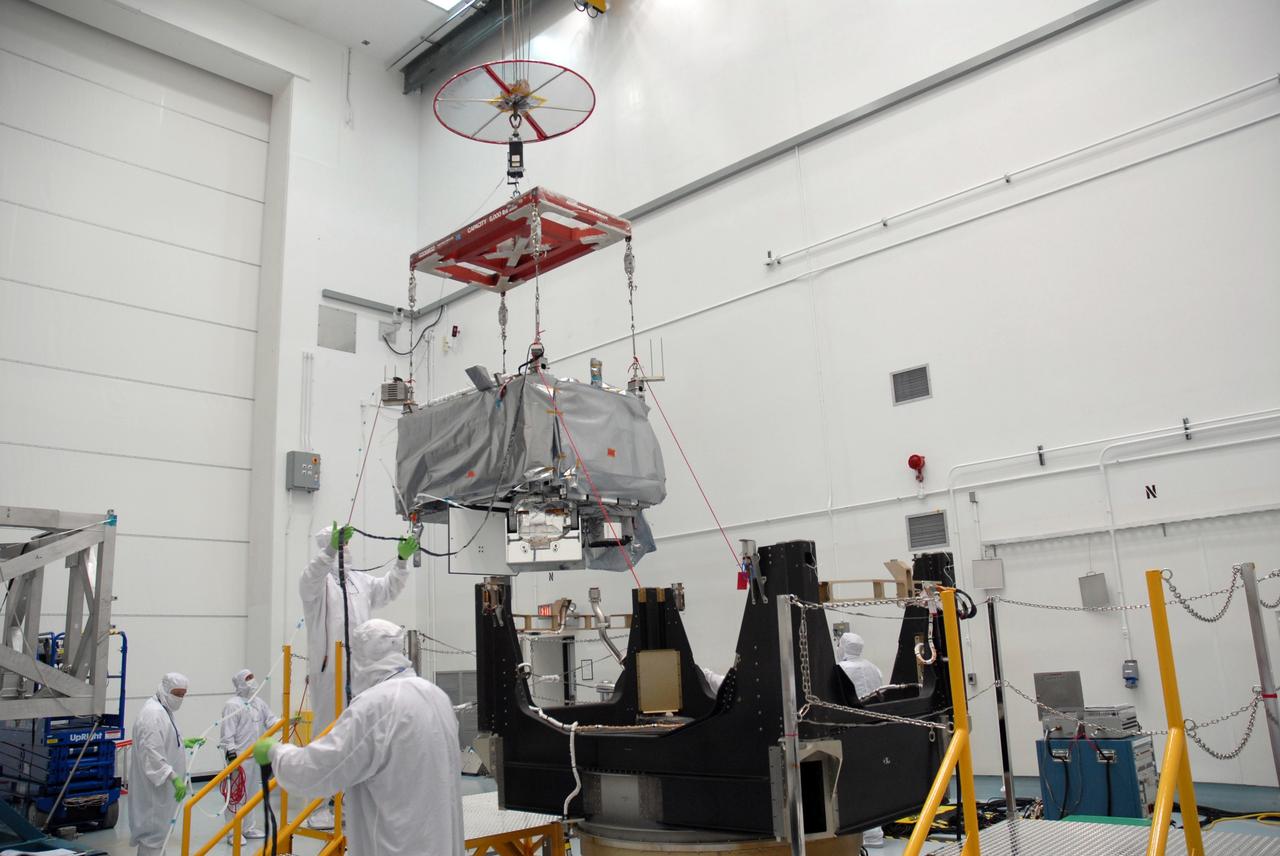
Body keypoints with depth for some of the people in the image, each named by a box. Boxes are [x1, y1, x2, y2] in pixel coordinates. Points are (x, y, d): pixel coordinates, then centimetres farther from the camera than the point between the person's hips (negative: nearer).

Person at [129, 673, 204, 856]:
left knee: (159, 829, 18)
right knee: (154, 830, -4)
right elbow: (151, 753, -28)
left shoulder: (163, 709, 12)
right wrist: (174, 778, -29)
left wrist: (183, 743, 14)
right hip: (154, 786, -10)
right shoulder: (153, 713, -21)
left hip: (161, 784, 10)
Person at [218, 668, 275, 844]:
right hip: (239, 756, -7)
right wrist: (231, 754, -19)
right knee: (236, 795, -4)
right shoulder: (232, 705, -11)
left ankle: (249, 828, 27)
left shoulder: (259, 701, 12)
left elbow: (271, 720, 6)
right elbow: (228, 733, -14)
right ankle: (233, 832, 6)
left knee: (252, 793, 15)